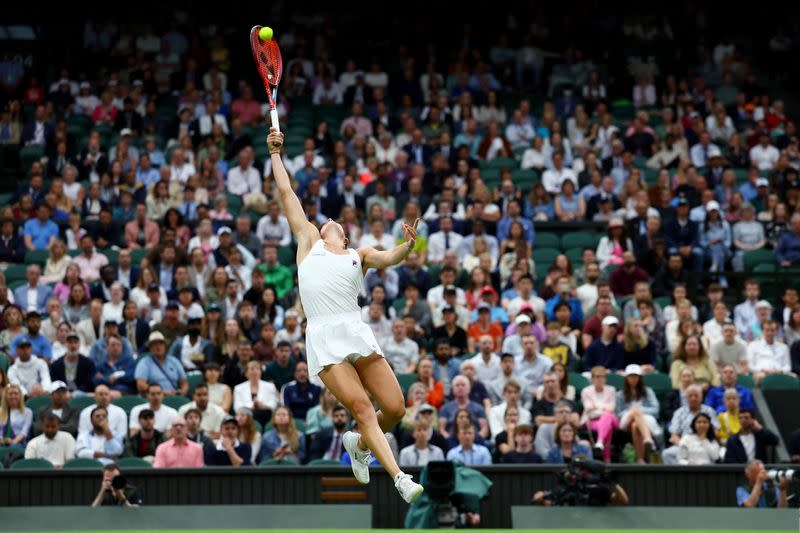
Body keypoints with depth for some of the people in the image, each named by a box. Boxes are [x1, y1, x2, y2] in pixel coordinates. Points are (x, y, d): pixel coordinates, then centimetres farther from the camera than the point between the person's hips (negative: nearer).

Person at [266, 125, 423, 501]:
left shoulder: (359, 256, 20)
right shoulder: (309, 241, 20)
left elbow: (390, 259, 1)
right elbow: (286, 193, 23)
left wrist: (407, 245, -19)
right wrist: (275, 154, 26)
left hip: (357, 333, 2)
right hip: (323, 339, -2)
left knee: (394, 408, -5)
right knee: (362, 407, -15)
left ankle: (360, 443, 26)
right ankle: (400, 478, -21)